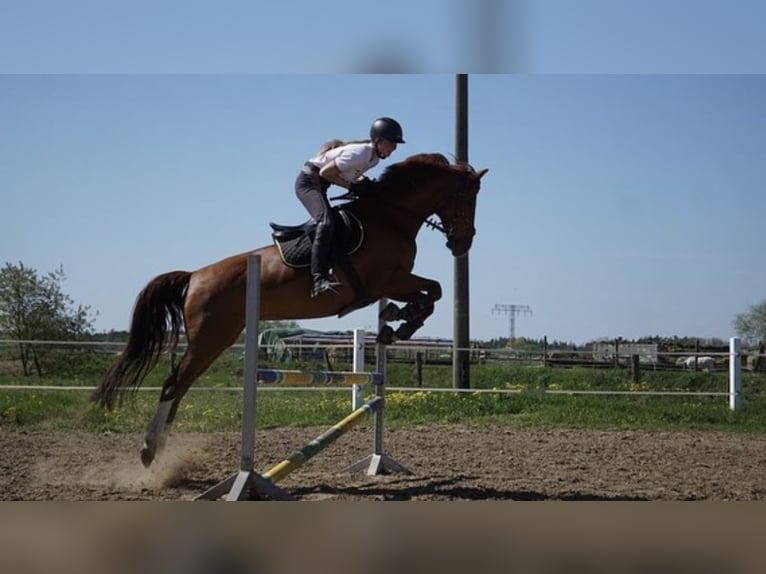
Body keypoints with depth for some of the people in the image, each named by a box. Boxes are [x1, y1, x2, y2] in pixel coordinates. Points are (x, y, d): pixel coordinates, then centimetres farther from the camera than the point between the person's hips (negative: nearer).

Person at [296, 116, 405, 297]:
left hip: (319, 185, 11)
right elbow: (325, 172, -23)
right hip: (308, 181, -11)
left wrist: (363, 184, -2)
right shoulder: (359, 153, -25)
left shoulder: (374, 157, 4)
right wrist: (353, 186, -20)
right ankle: (319, 279, -36)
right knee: (326, 222, -27)